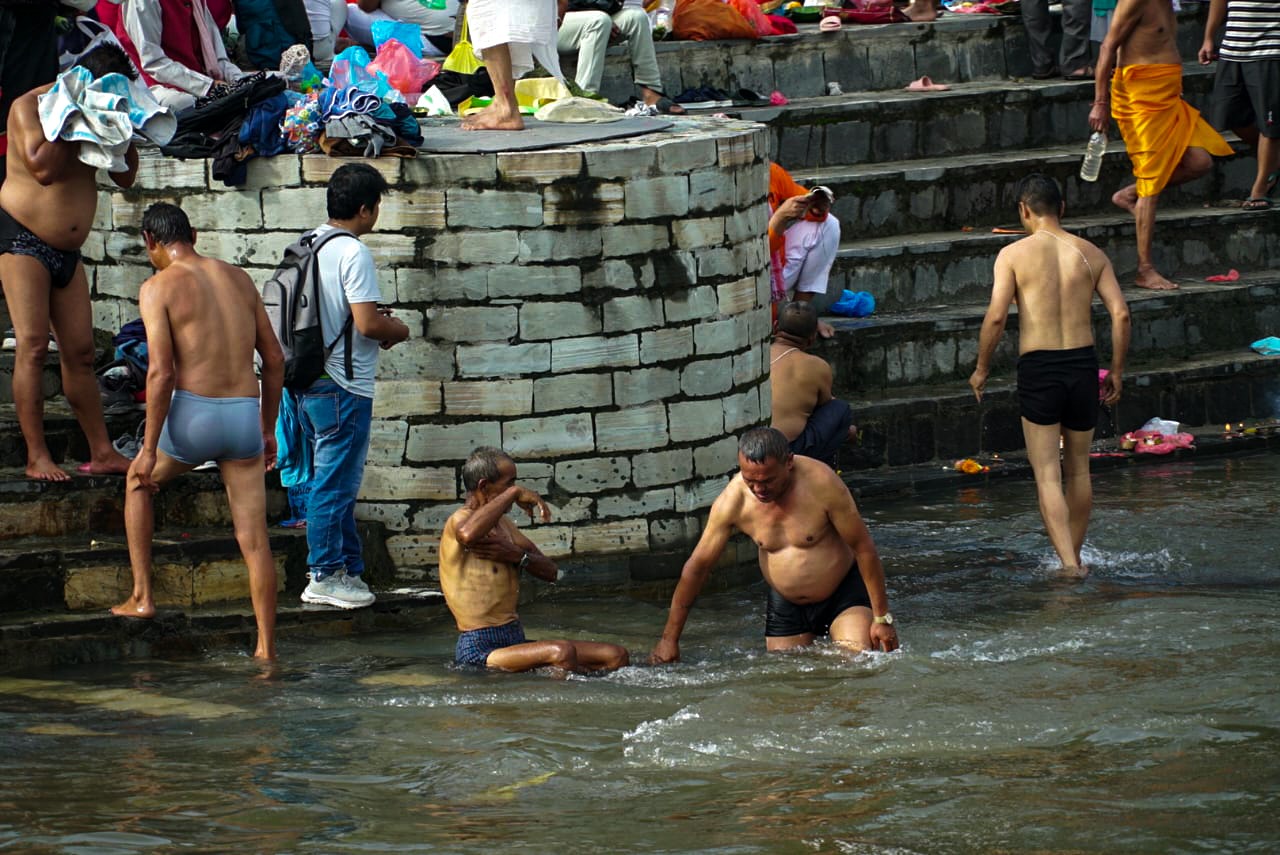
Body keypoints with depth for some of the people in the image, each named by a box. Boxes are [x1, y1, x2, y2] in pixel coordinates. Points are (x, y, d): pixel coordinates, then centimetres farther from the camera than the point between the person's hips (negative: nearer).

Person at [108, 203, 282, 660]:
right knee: (254, 539, 7)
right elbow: (274, 358, 14)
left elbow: (161, 371, -13)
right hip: (245, 416, 4)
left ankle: (142, 596, 22)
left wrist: (149, 449, -9)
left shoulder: (159, 287, -4)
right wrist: (267, 430, 23)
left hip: (193, 416, -4)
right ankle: (266, 647, 4)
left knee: (138, 481, 26)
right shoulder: (239, 279, 12)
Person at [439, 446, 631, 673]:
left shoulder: (503, 524, 19)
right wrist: (514, 493, -25)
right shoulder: (460, 520, -10)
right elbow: (468, 534, -38)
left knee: (616, 656, -2)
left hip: (516, 641, 9)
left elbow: (550, 572, 18)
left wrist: (518, 556, -5)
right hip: (480, 649, -9)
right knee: (562, 652, -35)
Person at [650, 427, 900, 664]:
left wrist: (882, 617, -13)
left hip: (843, 592, -3)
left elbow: (863, 547, -16)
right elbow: (698, 566, -9)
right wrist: (669, 639, -7)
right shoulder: (732, 501, -18)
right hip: (785, 605, 3)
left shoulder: (821, 483, -25)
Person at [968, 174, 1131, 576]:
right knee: (1079, 470, 19)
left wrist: (981, 368, 1)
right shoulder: (1090, 254, 5)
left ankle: (1068, 562, -14)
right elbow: (1120, 314, -1)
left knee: (1048, 475, -2)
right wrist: (1116, 371, 9)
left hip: (1037, 367, -3)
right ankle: (1075, 555, 28)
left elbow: (996, 316, -12)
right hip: (1083, 363, 3)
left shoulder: (1014, 255, -4)